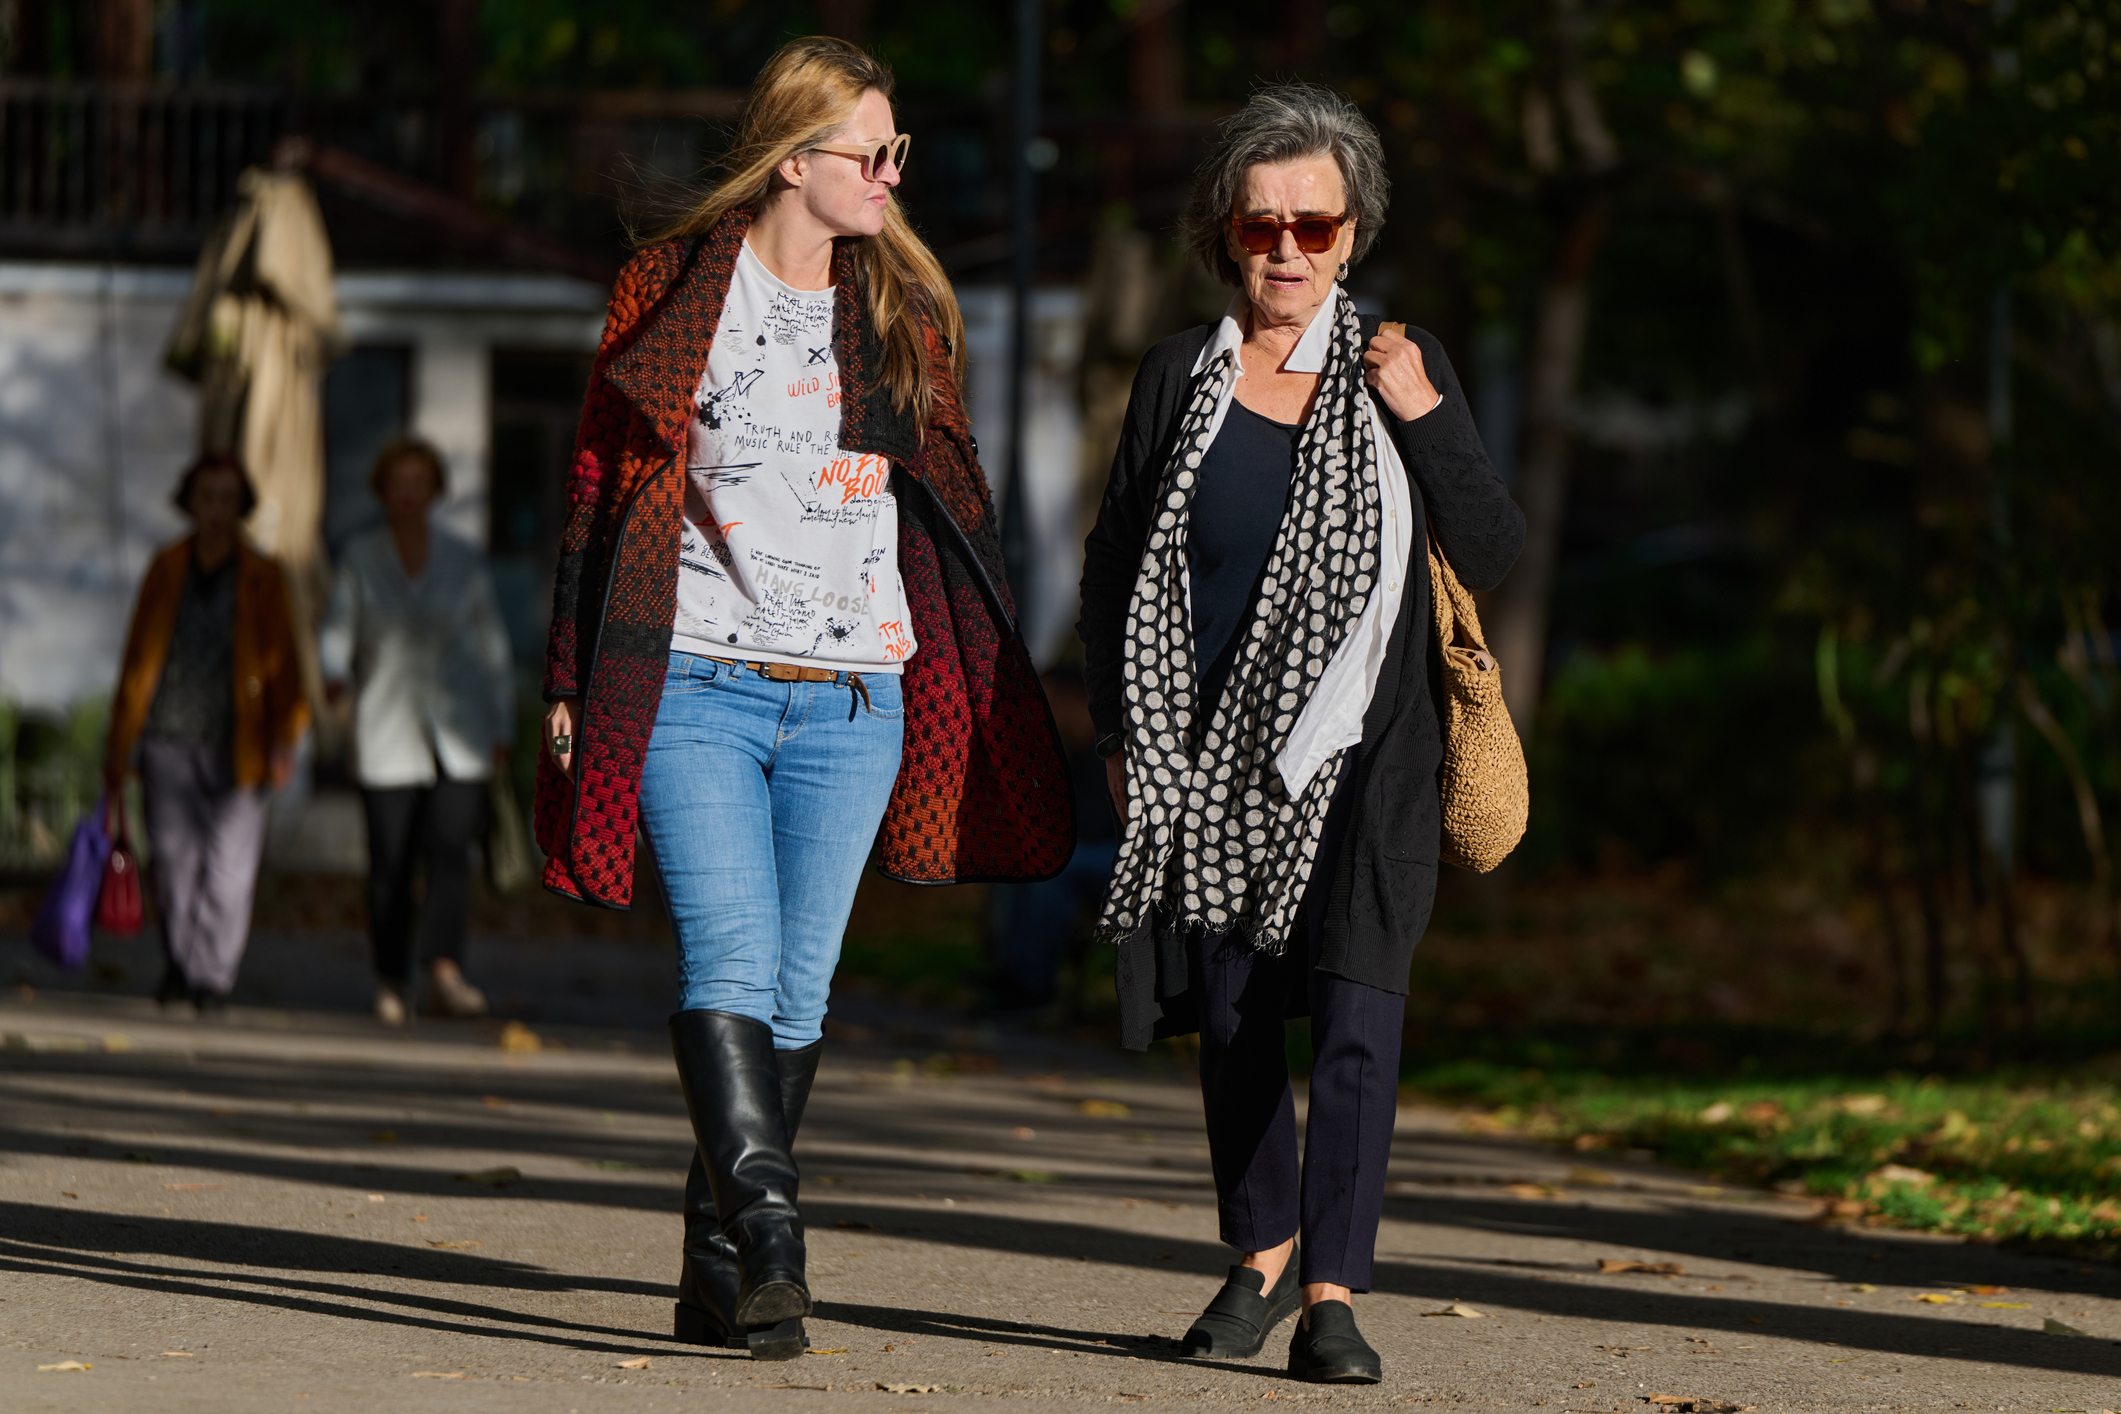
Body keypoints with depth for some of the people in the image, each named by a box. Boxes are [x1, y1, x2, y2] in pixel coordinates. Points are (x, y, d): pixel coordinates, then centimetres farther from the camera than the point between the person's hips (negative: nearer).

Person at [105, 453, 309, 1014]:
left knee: (229, 865, -6)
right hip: (169, 740, 1)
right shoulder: (166, 569, 6)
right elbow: (137, 658, 11)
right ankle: (178, 963, 14)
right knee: (172, 856, -7)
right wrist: (120, 744, 11)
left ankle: (212, 978, 6)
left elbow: (282, 667, 1)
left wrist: (284, 741, -10)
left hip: (235, 744, -1)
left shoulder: (262, 578, 2)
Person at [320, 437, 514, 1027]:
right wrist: (334, 674, -24)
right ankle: (391, 984, 8)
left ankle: (444, 974, -24)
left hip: (458, 730, 0)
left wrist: (502, 730, 8)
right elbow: (339, 629, -1)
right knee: (390, 861, -2)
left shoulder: (463, 559, 6)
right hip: (387, 731, 0)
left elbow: (492, 647, 11)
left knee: (450, 849, -15)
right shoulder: (360, 557, 4)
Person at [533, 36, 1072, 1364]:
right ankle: (768, 1228, -27)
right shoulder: (677, 290, 3)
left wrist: (994, 686, 13)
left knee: (800, 985, 3)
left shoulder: (902, 314, 12)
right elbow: (604, 488, 5)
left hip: (851, 702, 3)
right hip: (696, 684, -3)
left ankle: (717, 1265, 11)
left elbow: (953, 502, 17)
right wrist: (572, 681, 2)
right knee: (730, 959, -17)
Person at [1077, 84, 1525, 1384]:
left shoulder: (1400, 368, 3)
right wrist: (1119, 736, 6)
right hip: (1214, 753, 2)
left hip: (1364, 753, -2)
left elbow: (1494, 557, -1)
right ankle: (1266, 1255, 30)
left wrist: (1424, 417, -13)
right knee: (1232, 1013, 9)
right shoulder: (1181, 377, 6)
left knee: (1358, 1010, -15)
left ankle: (1332, 1296, -17)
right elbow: (1114, 566, 13)